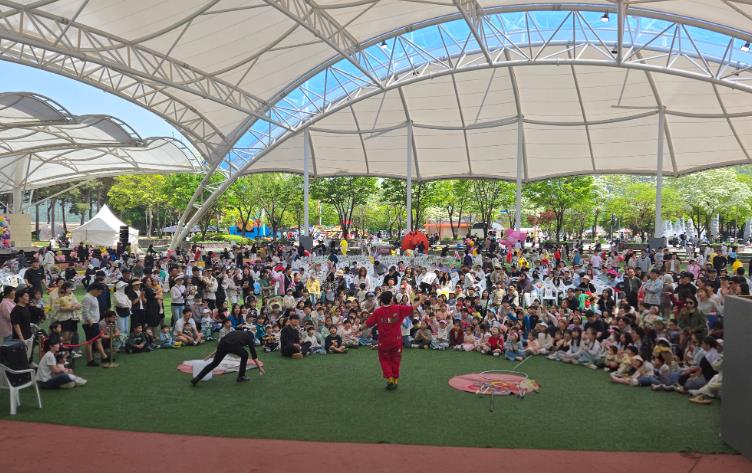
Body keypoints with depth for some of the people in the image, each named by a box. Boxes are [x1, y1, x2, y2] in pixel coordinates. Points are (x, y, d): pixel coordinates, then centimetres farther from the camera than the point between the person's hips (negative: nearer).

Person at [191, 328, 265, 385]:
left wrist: (212, 354, 38)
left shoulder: (237, 332, 40)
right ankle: (241, 376, 27)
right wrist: (260, 367, 34)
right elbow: (253, 354, 28)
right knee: (245, 355, 25)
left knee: (214, 363, 15)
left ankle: (196, 379, 8)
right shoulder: (249, 337, 28)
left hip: (222, 344, 4)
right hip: (233, 346, -4)